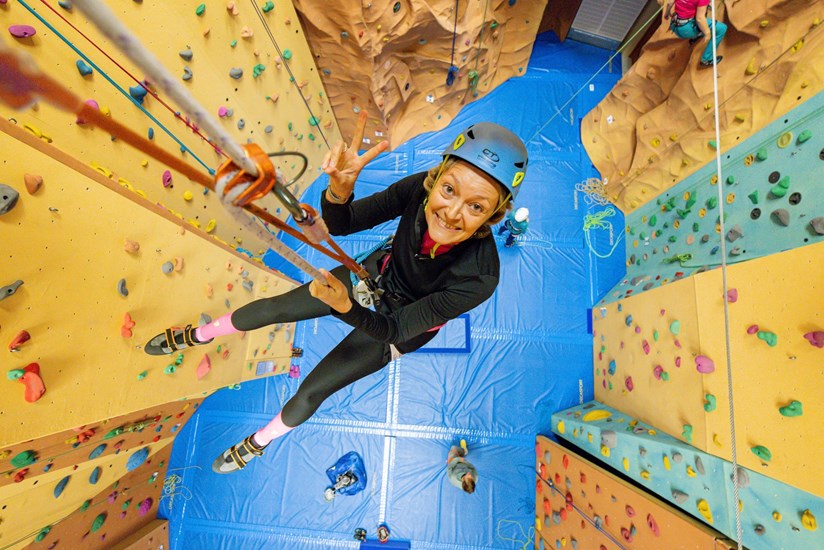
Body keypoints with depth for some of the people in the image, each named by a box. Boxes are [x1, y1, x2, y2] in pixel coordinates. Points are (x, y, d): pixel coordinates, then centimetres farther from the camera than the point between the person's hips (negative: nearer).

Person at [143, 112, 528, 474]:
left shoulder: (479, 276, -39)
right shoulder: (421, 188, -30)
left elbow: (393, 330, -29)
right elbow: (340, 225, -23)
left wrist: (345, 307, -45)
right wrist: (339, 188, -43)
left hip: (403, 323, -3)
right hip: (377, 275, 3)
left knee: (311, 390, 5)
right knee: (271, 308, 12)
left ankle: (258, 443, 42)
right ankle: (198, 336, 46)